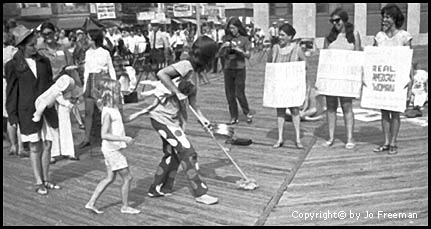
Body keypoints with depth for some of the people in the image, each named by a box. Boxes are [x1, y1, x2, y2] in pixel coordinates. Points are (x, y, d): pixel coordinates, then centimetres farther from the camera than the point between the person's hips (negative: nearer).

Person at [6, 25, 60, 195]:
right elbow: (11, 92, -2)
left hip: (47, 109, 4)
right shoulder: (13, 65, -4)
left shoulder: (44, 61, 6)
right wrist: (12, 116, -3)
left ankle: (46, 180, 22)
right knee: (35, 147, 4)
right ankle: (39, 182, 16)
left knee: (47, 145, 8)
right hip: (28, 111, -4)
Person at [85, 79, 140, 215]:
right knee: (127, 178, 1)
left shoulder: (114, 109, 7)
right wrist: (123, 139, -29)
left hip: (112, 149, 10)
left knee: (110, 178, 17)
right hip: (112, 149, -10)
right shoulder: (108, 112, -21)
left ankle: (91, 203, 22)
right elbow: (104, 135, -26)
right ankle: (125, 207, 16)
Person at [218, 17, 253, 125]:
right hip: (228, 69, 3)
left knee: (239, 94, -6)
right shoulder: (227, 38, 8)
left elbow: (248, 55, -5)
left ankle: (247, 113, 15)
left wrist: (239, 50, -21)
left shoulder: (244, 39, 0)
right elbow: (219, 54, 7)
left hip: (239, 69, -3)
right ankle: (234, 117, 15)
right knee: (229, 94, 4)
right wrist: (223, 47, -12)